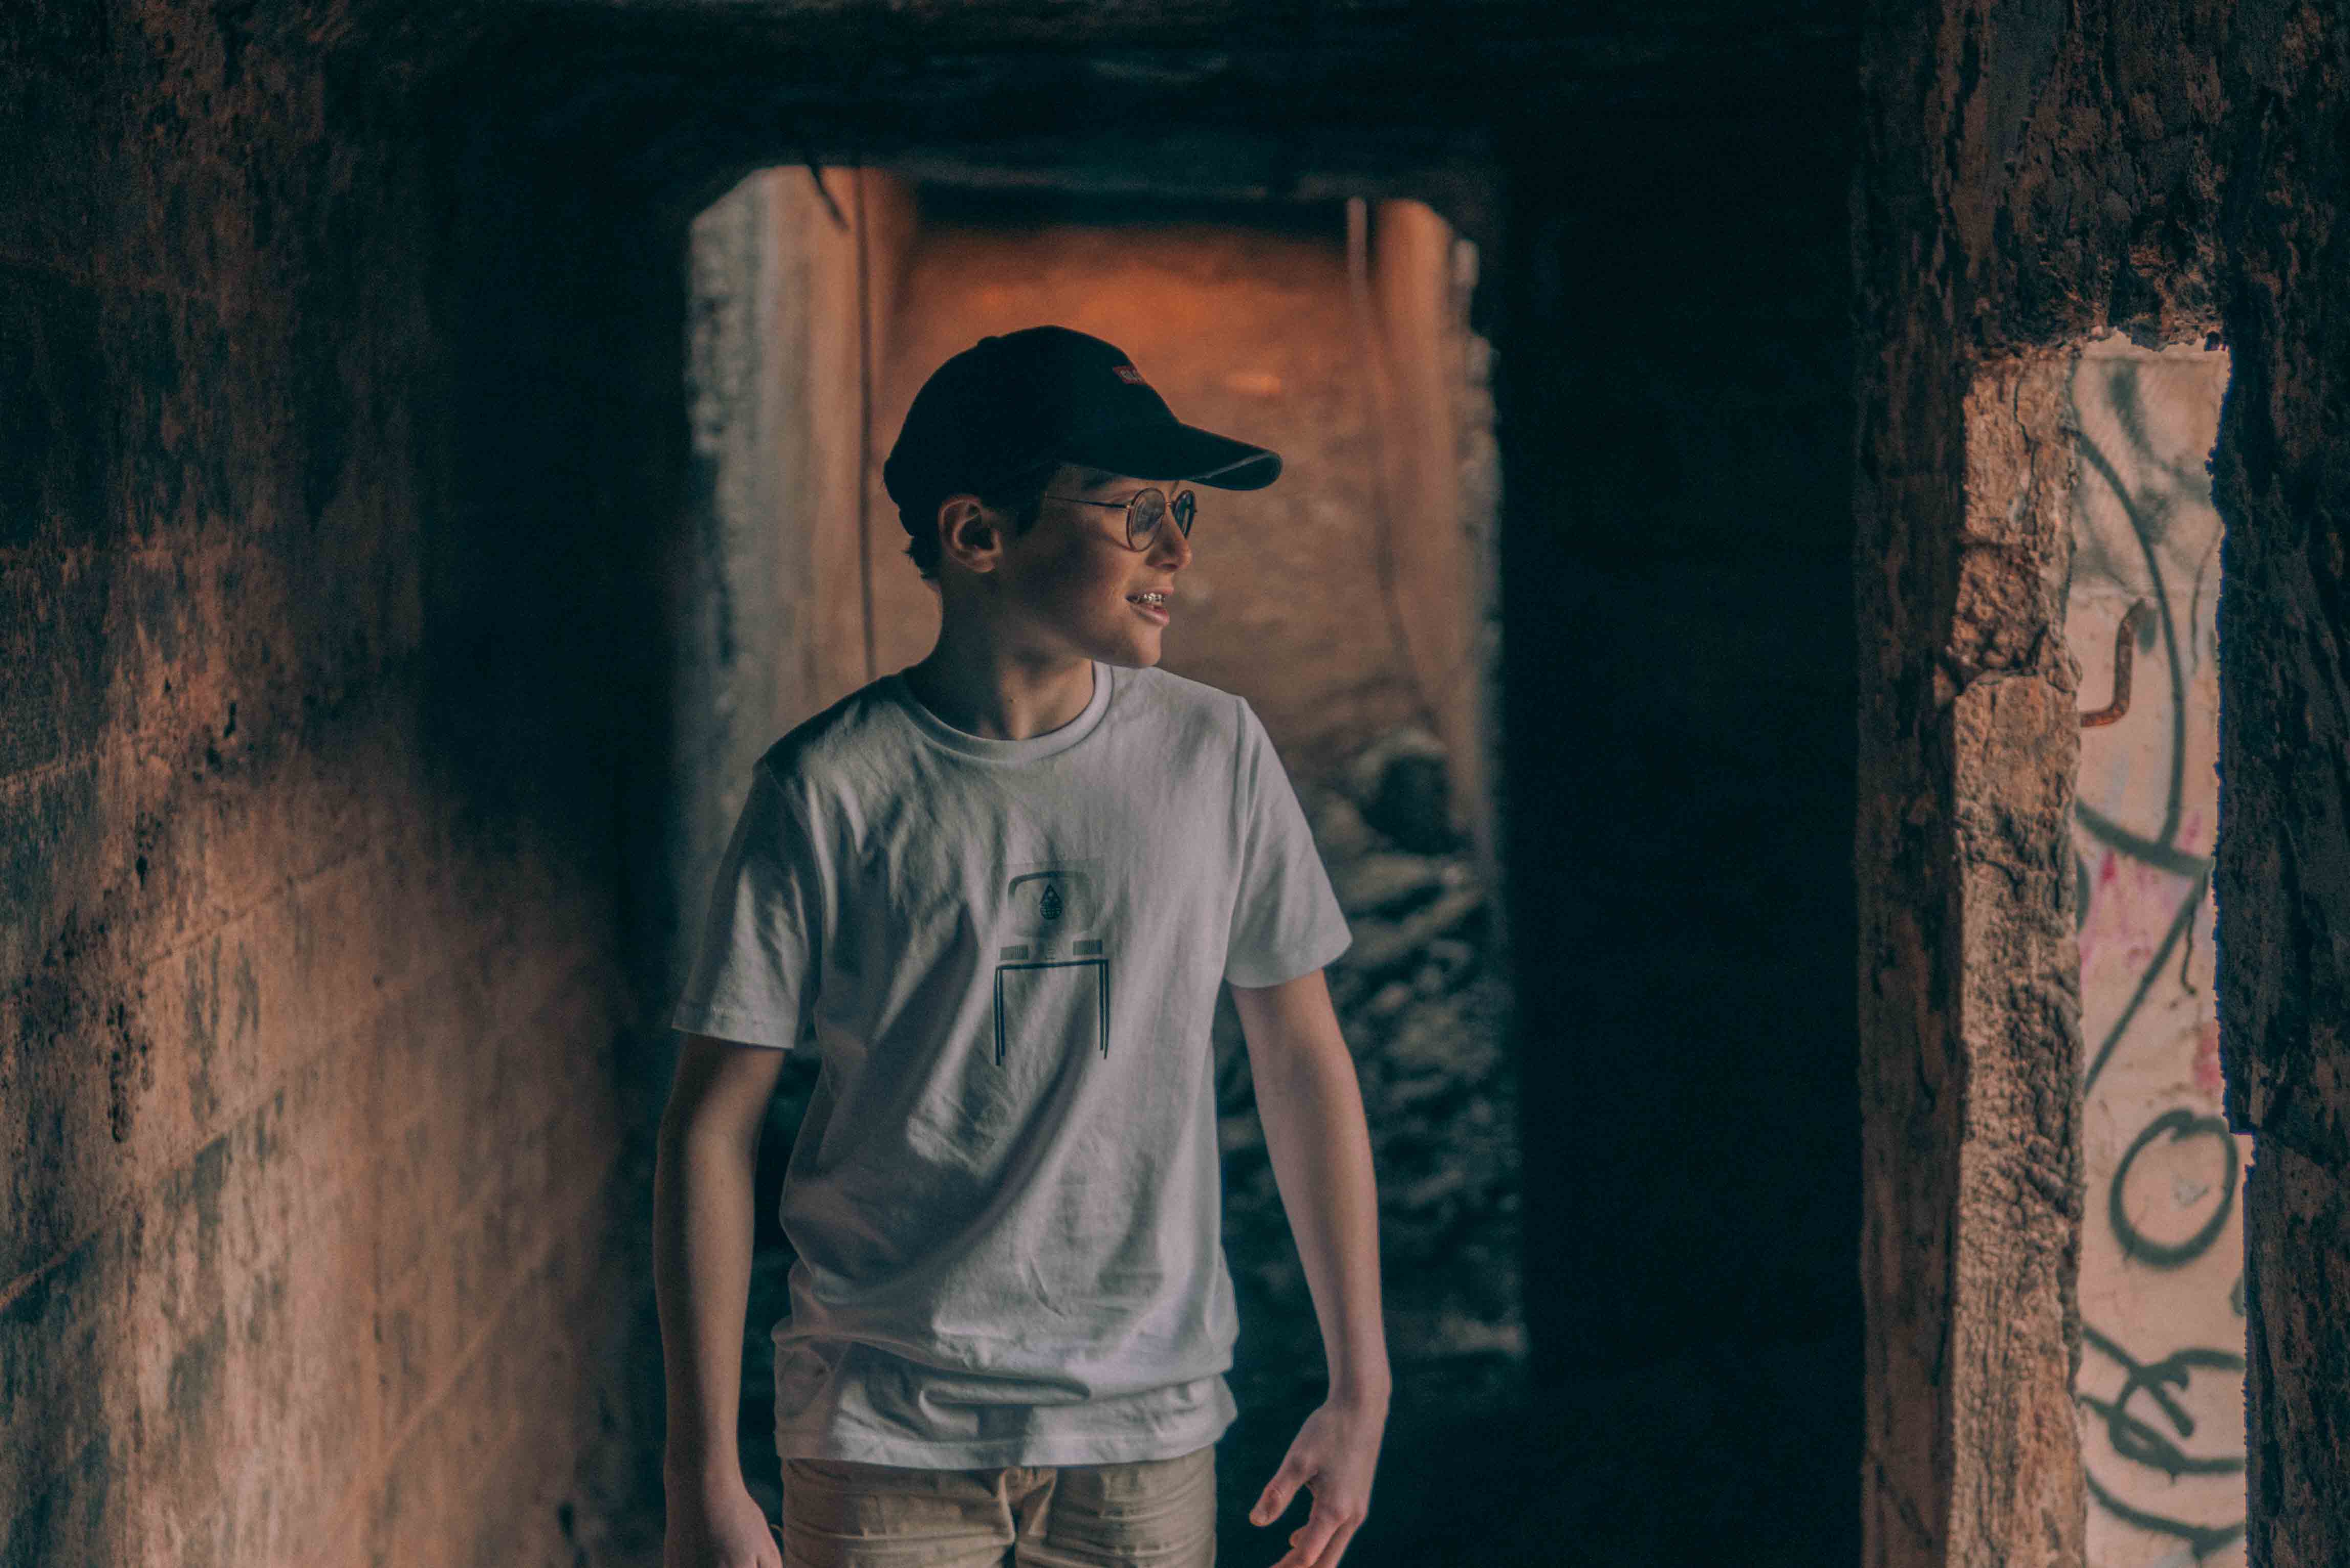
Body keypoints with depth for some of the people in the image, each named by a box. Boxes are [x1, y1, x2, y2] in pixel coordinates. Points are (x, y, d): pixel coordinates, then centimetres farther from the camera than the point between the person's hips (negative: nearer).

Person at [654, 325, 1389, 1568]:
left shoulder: (1214, 754, 0)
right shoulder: (831, 789, -8)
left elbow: (1300, 1060, 9)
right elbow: (712, 1126, -5)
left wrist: (1359, 1388, 10)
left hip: (1151, 1428, 2)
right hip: (885, 1437, -2)